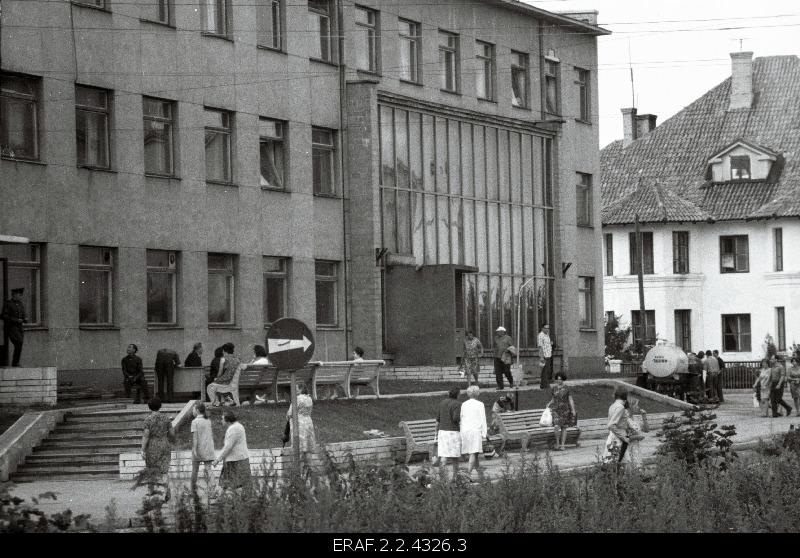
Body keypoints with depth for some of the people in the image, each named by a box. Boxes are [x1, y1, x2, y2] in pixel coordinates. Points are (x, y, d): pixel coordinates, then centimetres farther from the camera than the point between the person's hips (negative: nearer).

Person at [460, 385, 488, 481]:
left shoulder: (463, 405, 9)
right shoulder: (479, 404, -2)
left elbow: (460, 419, 10)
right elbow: (483, 420, -4)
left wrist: (461, 433, 14)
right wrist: (484, 433, -1)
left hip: (465, 430, 5)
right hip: (476, 430, -5)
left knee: (473, 453, 15)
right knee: (473, 453, -9)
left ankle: (479, 472, 24)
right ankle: (469, 473, -22)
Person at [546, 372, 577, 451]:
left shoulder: (566, 389, -3)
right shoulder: (554, 388, 5)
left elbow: (570, 400, -2)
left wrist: (573, 410, -8)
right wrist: (549, 404, 3)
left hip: (565, 410, -1)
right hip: (556, 410, 1)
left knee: (564, 428, 5)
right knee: (556, 427, -13)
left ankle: (562, 445, 13)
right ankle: (557, 443, 5)